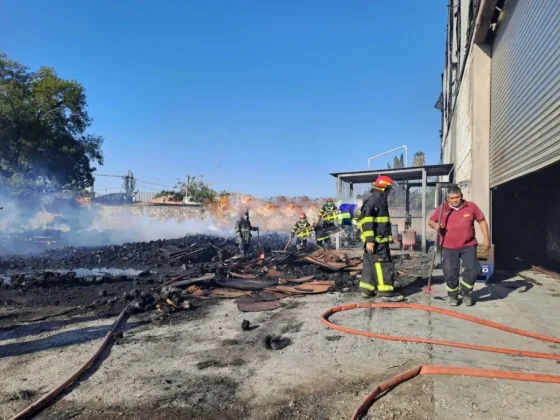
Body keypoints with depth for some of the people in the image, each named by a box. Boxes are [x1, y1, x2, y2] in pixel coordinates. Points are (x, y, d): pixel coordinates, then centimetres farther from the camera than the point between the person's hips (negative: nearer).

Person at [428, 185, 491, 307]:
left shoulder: (471, 206, -2)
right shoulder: (442, 209, -4)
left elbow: (482, 221, 6)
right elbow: (431, 221, 3)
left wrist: (486, 238, 1)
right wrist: (435, 225, -22)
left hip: (468, 246, 1)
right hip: (449, 247, -1)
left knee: (473, 270, -2)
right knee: (450, 273, 1)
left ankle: (465, 293, 22)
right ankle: (453, 295, 22)